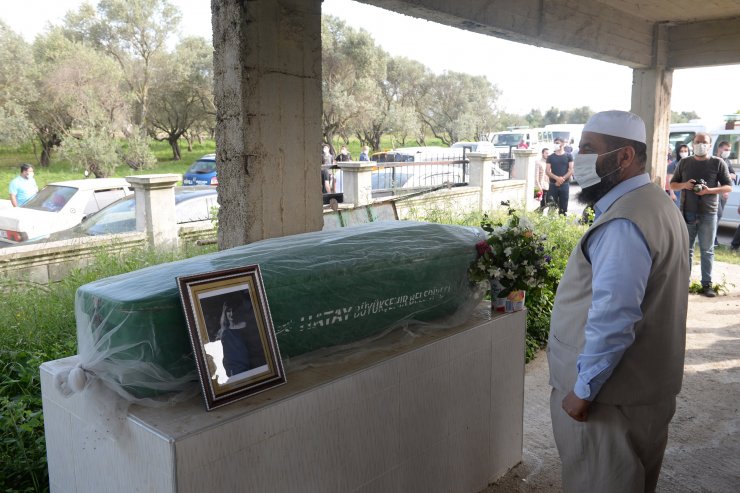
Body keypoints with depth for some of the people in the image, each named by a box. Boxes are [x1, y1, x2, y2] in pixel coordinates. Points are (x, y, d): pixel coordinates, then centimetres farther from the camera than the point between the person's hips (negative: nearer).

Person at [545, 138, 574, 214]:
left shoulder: (568, 156, 6)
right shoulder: (550, 157, 9)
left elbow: (571, 170, 1)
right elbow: (547, 171, 1)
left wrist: (562, 179, -13)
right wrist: (557, 178, -15)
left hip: (565, 184, -1)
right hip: (553, 184, 1)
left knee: (563, 208, 0)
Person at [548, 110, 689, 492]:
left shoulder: (622, 223, -25)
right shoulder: (655, 203, 9)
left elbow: (612, 318, -31)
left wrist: (582, 389, -21)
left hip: (612, 392, -10)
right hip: (645, 383, 10)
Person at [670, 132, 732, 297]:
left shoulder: (718, 163, 1)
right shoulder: (684, 163, 8)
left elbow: (728, 187, 1)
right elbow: (672, 184, 12)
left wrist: (709, 190, -16)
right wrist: (684, 185, -10)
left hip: (708, 214, -2)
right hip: (687, 213, 2)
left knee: (707, 250, 4)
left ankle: (707, 284, 9)